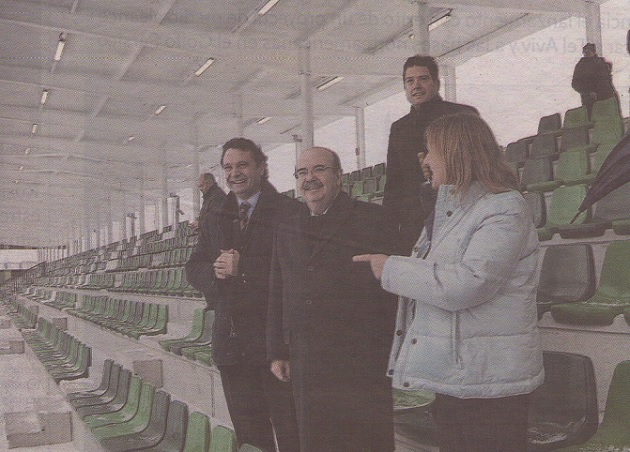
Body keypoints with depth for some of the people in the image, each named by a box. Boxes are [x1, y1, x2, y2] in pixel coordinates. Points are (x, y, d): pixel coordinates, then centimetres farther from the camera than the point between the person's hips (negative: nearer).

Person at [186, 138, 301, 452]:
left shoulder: (289, 212, -7)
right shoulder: (218, 218, 14)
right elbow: (193, 270, 12)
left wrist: (243, 268, -19)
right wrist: (215, 270, -9)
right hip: (230, 341, 6)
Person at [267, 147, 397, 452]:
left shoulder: (373, 219, -2)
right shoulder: (287, 231, 14)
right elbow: (277, 297, 16)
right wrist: (277, 352, 13)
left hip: (362, 362, -4)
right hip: (304, 364, 5)